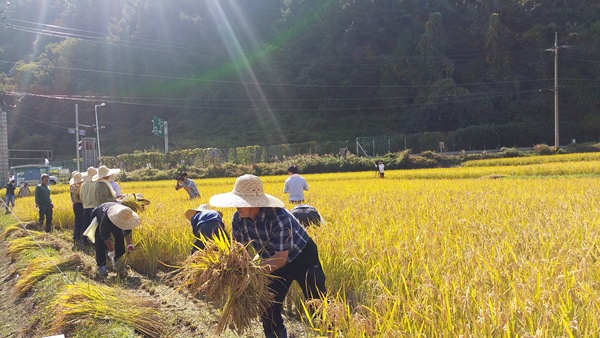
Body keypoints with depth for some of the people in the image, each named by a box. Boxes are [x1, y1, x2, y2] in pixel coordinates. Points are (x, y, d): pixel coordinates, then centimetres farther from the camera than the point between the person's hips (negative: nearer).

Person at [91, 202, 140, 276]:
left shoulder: (126, 216, -34)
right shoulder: (105, 218, -46)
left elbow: (127, 232, -18)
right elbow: (105, 237, -34)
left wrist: (129, 244, -29)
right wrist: (111, 251, -29)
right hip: (98, 217, -4)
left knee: (120, 239, -5)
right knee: (100, 242, -18)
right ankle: (101, 266, -14)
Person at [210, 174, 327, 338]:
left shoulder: (279, 218, -38)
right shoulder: (238, 219, -18)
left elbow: (281, 258, -37)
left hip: (302, 258, -6)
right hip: (274, 263, 6)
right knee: (268, 308, 4)